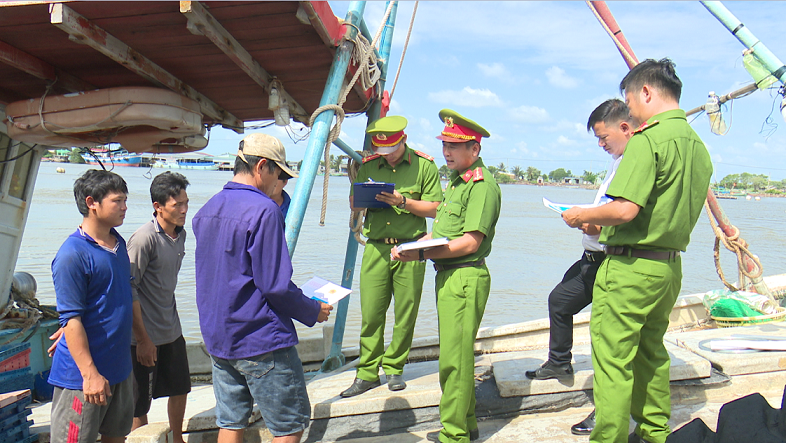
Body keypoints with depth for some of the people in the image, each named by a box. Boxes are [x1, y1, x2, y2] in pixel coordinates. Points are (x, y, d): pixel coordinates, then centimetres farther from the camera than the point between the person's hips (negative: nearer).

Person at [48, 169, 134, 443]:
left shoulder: (118, 243, 8)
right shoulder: (73, 254, -18)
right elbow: (71, 319, -20)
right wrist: (90, 374, -21)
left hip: (120, 366, 8)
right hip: (83, 373, -8)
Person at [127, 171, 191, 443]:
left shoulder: (180, 234, 4)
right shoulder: (144, 239, -19)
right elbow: (129, 290, -19)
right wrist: (142, 339, -18)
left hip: (172, 331, 8)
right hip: (146, 337, -8)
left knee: (180, 390, 19)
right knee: (140, 405, 4)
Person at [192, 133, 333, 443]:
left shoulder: (206, 211, 9)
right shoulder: (263, 210, -18)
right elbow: (276, 286, -21)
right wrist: (313, 312, -5)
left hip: (217, 338, 8)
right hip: (261, 340, -8)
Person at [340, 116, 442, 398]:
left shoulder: (424, 165, 3)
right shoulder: (368, 166, 12)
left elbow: (434, 207, -2)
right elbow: (353, 204, 17)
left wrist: (403, 201, -16)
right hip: (376, 247, 2)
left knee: (405, 313, 2)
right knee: (370, 313, -1)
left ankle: (394, 368, 17)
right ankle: (367, 373, 9)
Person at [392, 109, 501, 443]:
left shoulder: (483, 184, -13)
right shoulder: (456, 181, 18)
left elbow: (470, 242, -20)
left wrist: (421, 254, -21)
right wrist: (411, 245, 4)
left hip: (466, 278, -10)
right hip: (447, 276, 10)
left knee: (454, 359, -6)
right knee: (457, 354, 17)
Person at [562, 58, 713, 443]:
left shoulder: (648, 138, -15)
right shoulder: (697, 145, 12)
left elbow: (625, 210, -25)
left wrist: (581, 216, -6)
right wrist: (603, 224, 20)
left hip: (631, 266, -9)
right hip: (670, 266, 9)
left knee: (613, 360, -2)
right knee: (652, 354, 21)